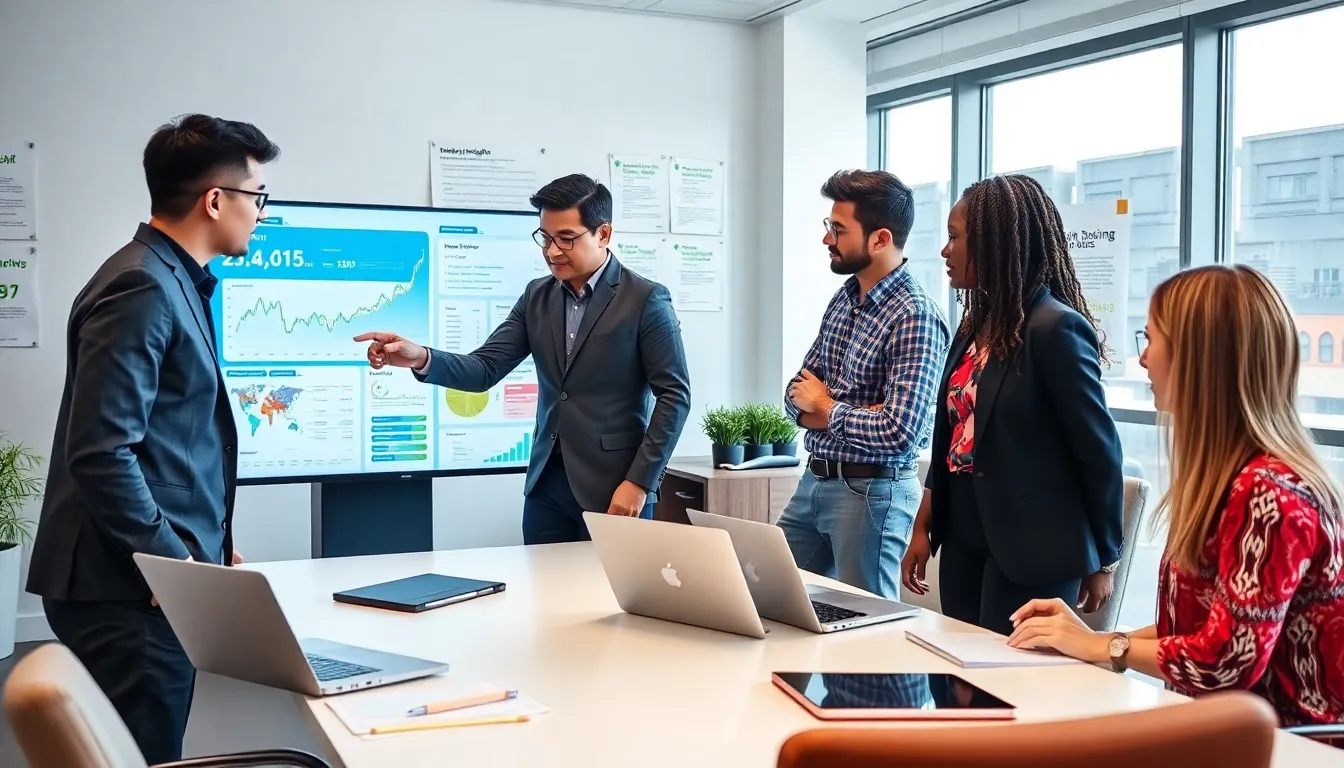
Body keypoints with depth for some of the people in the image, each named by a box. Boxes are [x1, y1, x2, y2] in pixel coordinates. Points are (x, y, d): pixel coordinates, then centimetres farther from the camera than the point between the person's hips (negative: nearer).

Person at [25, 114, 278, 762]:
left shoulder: (176, 281, 13)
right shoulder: (143, 289, -17)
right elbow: (100, 454, -24)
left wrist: (208, 544, 16)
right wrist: (175, 560, -17)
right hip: (130, 590, -10)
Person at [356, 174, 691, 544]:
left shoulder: (646, 299, -8)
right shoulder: (537, 297, 8)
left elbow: (674, 396, -9)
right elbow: (486, 368, 2)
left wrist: (639, 482, -15)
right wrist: (422, 358, -17)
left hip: (614, 486, -5)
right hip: (546, 483, 5)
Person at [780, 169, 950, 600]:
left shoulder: (914, 317, -19)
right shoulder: (845, 297, 7)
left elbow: (900, 432, -27)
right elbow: (799, 391, 10)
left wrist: (826, 409, -11)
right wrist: (834, 414, -12)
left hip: (871, 492, -8)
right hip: (814, 481, 8)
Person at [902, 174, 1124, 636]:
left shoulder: (1055, 327, -15)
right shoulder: (977, 324, 9)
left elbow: (1099, 451, -11)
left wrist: (1103, 560, -5)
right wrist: (923, 527, 13)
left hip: (1030, 552, -7)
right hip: (963, 541, 8)